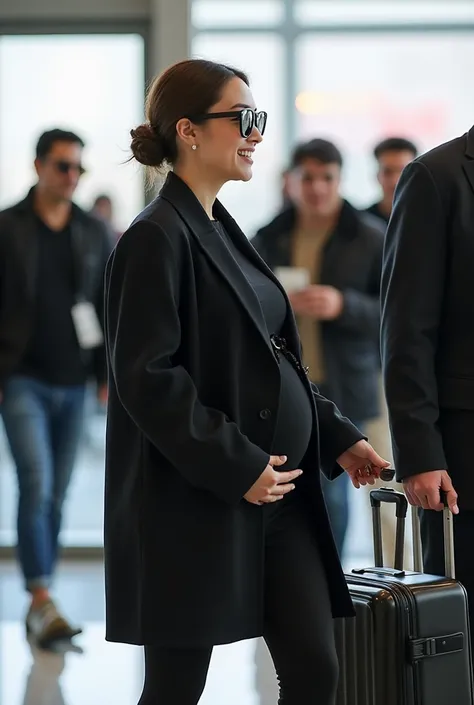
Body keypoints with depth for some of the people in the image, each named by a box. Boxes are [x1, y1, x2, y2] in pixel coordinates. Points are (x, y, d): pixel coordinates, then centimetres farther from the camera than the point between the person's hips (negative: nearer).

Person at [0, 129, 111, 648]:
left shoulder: (94, 234, 9)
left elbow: (108, 308, 11)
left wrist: (109, 374, 3)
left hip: (72, 385, 4)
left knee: (55, 496, 7)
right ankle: (42, 602, -14)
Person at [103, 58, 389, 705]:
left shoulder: (222, 232, 15)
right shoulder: (158, 238, -12)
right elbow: (147, 378, -18)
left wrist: (335, 436, 11)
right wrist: (238, 466, -19)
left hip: (276, 495, 8)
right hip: (193, 503, -8)